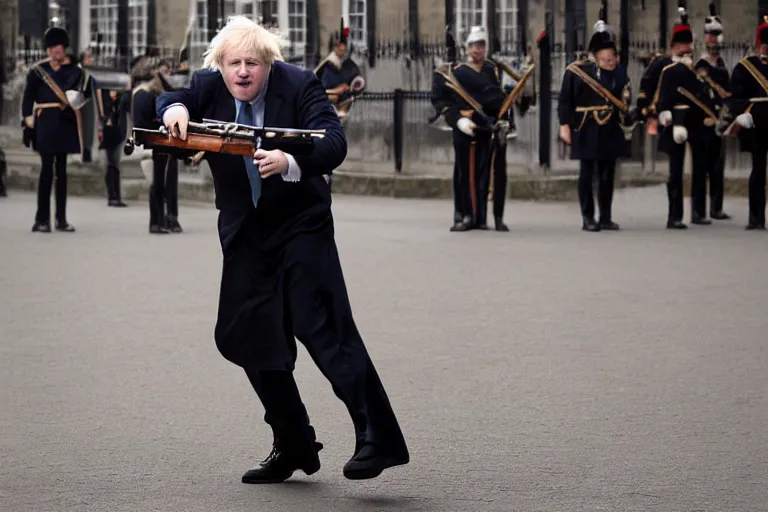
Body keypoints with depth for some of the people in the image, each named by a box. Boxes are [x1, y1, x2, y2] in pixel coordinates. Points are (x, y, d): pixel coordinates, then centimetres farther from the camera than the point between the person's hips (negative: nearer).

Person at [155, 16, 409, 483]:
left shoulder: (299, 85, -15)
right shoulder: (210, 87, -3)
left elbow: (334, 144, -23)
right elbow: (171, 100, 9)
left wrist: (289, 163, -42)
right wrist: (175, 109, -17)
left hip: (301, 224, -6)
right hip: (245, 232, 6)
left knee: (321, 326, -18)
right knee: (243, 336, 8)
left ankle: (378, 439, -20)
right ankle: (293, 447, 22)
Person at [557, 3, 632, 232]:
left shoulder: (619, 72, 7)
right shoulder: (576, 70, -3)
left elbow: (625, 100, 12)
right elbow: (565, 100, -2)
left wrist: (627, 121, 2)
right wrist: (565, 125, -7)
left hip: (610, 131, 3)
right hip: (586, 131, -3)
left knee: (607, 175, 7)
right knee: (587, 174, -1)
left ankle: (606, 218, 13)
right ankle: (588, 219, 3)